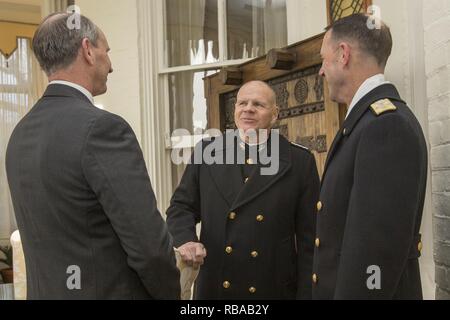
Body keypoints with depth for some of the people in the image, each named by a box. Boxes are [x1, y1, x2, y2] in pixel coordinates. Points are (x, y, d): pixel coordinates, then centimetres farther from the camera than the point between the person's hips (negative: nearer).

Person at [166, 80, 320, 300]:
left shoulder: (300, 162, -3)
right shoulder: (207, 152, 2)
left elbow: (309, 239, -2)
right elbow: (181, 206, 6)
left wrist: (306, 294, -4)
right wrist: (185, 239, -14)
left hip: (274, 289, -1)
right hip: (214, 287, 1)